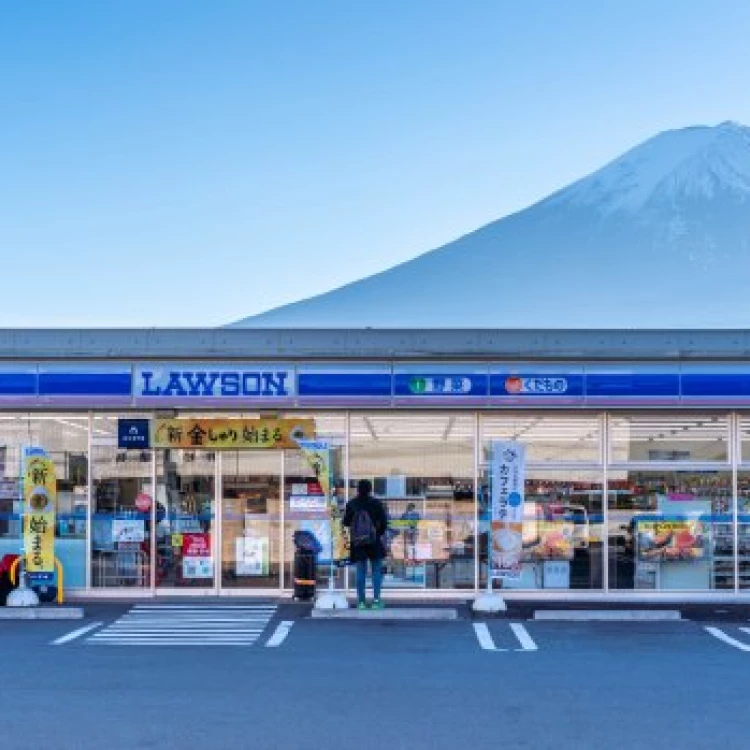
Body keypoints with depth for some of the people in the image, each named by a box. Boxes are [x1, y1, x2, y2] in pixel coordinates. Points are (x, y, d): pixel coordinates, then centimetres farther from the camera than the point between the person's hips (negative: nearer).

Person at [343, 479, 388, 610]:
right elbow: (383, 522, -6)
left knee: (360, 572, 7)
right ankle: (376, 600, -2)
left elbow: (346, 522, 5)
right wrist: (380, 533, 9)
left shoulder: (351, 504, -1)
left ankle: (361, 601, 4)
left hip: (358, 543, 2)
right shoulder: (376, 503, -5)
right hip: (374, 543, -2)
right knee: (377, 571, 5)